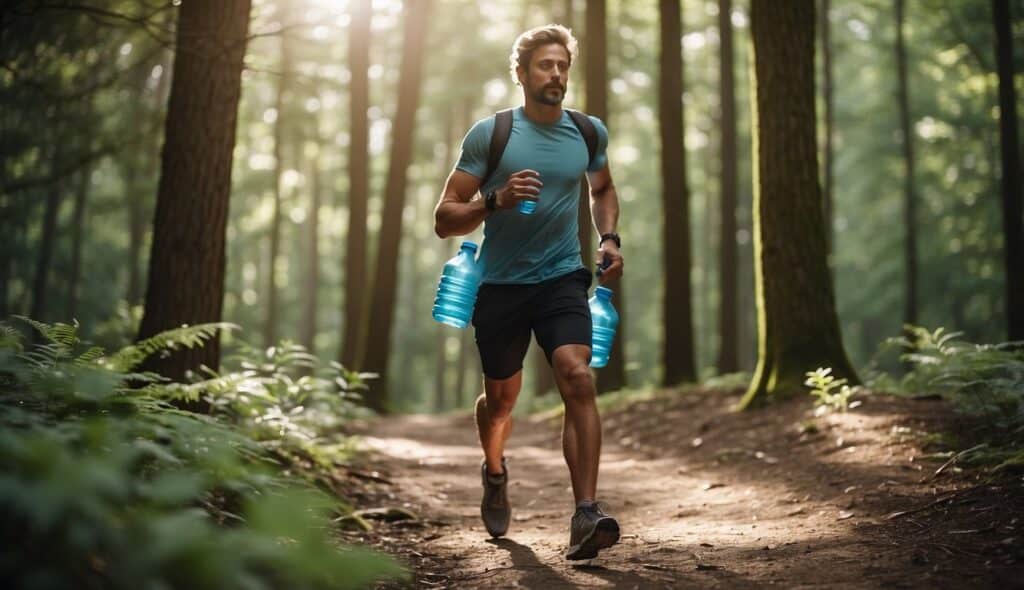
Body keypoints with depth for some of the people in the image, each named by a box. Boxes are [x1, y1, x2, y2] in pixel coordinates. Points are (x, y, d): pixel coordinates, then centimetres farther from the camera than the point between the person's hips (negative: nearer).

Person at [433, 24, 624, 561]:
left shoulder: (589, 132, 3)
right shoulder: (489, 134, -8)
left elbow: (602, 189, 24)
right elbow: (444, 220, -8)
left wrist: (609, 239, 7)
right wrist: (496, 200, -25)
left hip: (562, 279, 1)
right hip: (500, 284, -1)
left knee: (578, 379, -22)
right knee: (500, 400, 12)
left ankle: (585, 517, -24)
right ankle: (495, 473, 46)